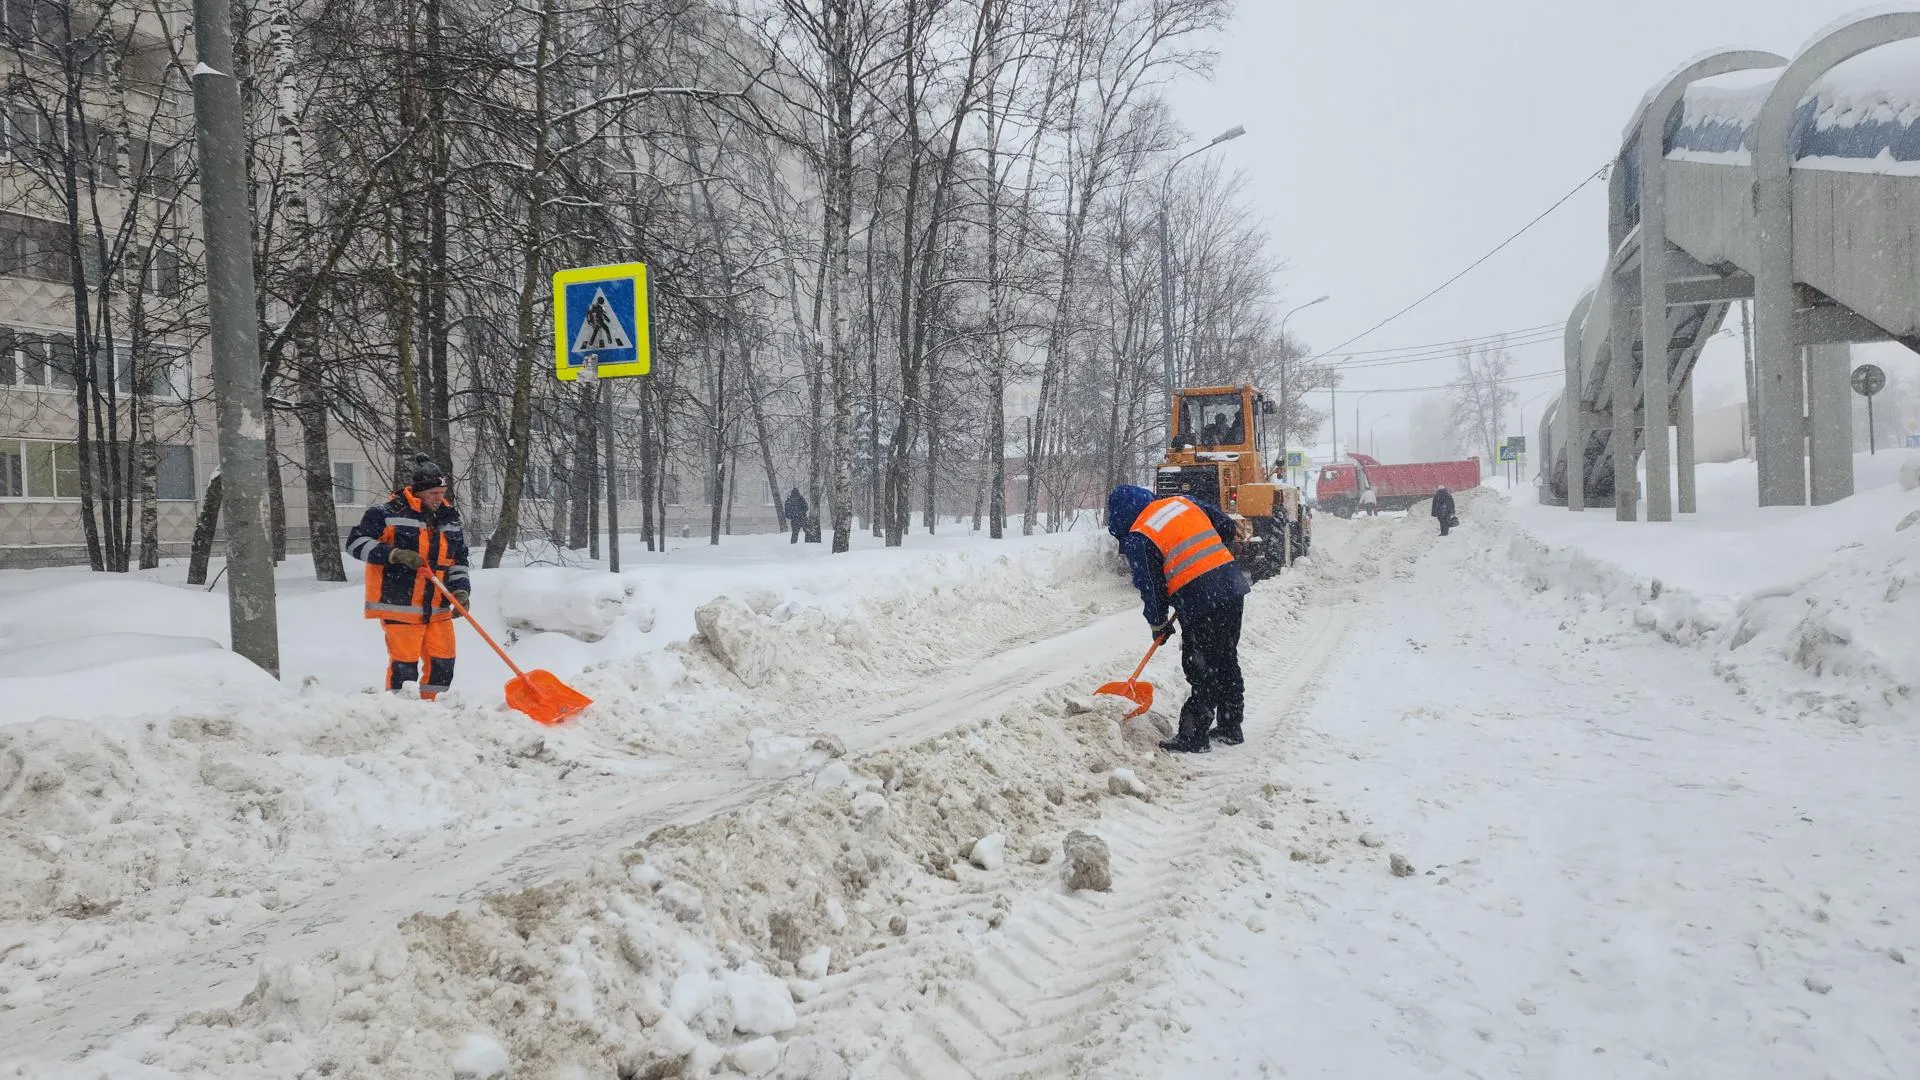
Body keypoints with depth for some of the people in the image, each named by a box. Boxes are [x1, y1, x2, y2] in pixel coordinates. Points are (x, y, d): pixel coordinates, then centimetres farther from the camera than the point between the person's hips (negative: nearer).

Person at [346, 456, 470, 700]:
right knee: (404, 664, -5)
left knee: (443, 661, 6)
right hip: (400, 605, -6)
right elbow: (355, 543, -7)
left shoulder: (450, 520, 13)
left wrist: (461, 590, 2)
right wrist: (394, 554, -18)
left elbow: (459, 560, 19)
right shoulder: (387, 514, -7)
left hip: (437, 608, 6)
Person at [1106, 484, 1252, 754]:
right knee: (1227, 662, 18)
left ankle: (1194, 737, 7)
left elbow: (1151, 588, -1)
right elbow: (1227, 527, 19)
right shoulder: (1183, 502, 14)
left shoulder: (1137, 540, -4)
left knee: (1201, 671, 1)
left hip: (1200, 603, -7)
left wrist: (1158, 625, 14)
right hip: (1233, 586, 7)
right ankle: (1231, 727, 28)